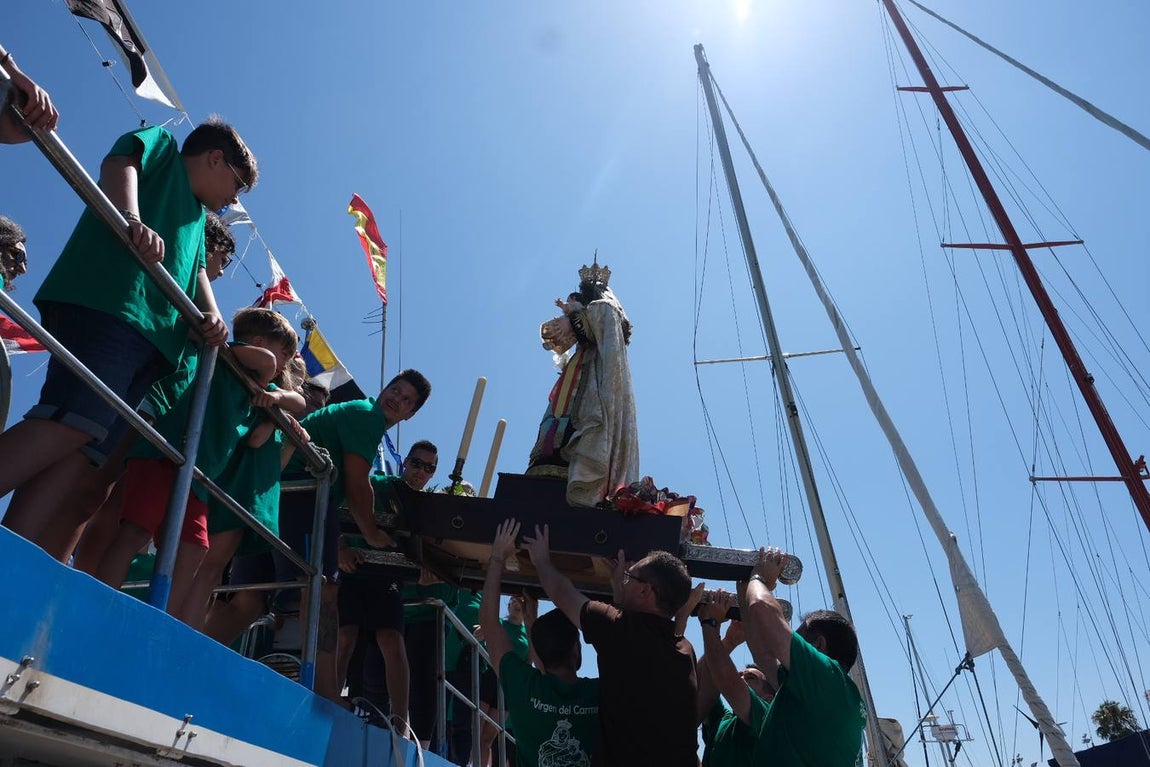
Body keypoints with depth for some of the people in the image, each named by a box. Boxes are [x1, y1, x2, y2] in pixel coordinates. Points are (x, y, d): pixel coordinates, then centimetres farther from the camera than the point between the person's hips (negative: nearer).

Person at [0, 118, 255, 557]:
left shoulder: (198, 218, 38)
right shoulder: (162, 145, 20)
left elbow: (196, 271, 25)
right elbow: (120, 164, -1)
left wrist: (211, 314, 3)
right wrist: (133, 219, -22)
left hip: (151, 336, 8)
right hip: (104, 305, -8)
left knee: (88, 455, -6)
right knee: (74, 422, -26)